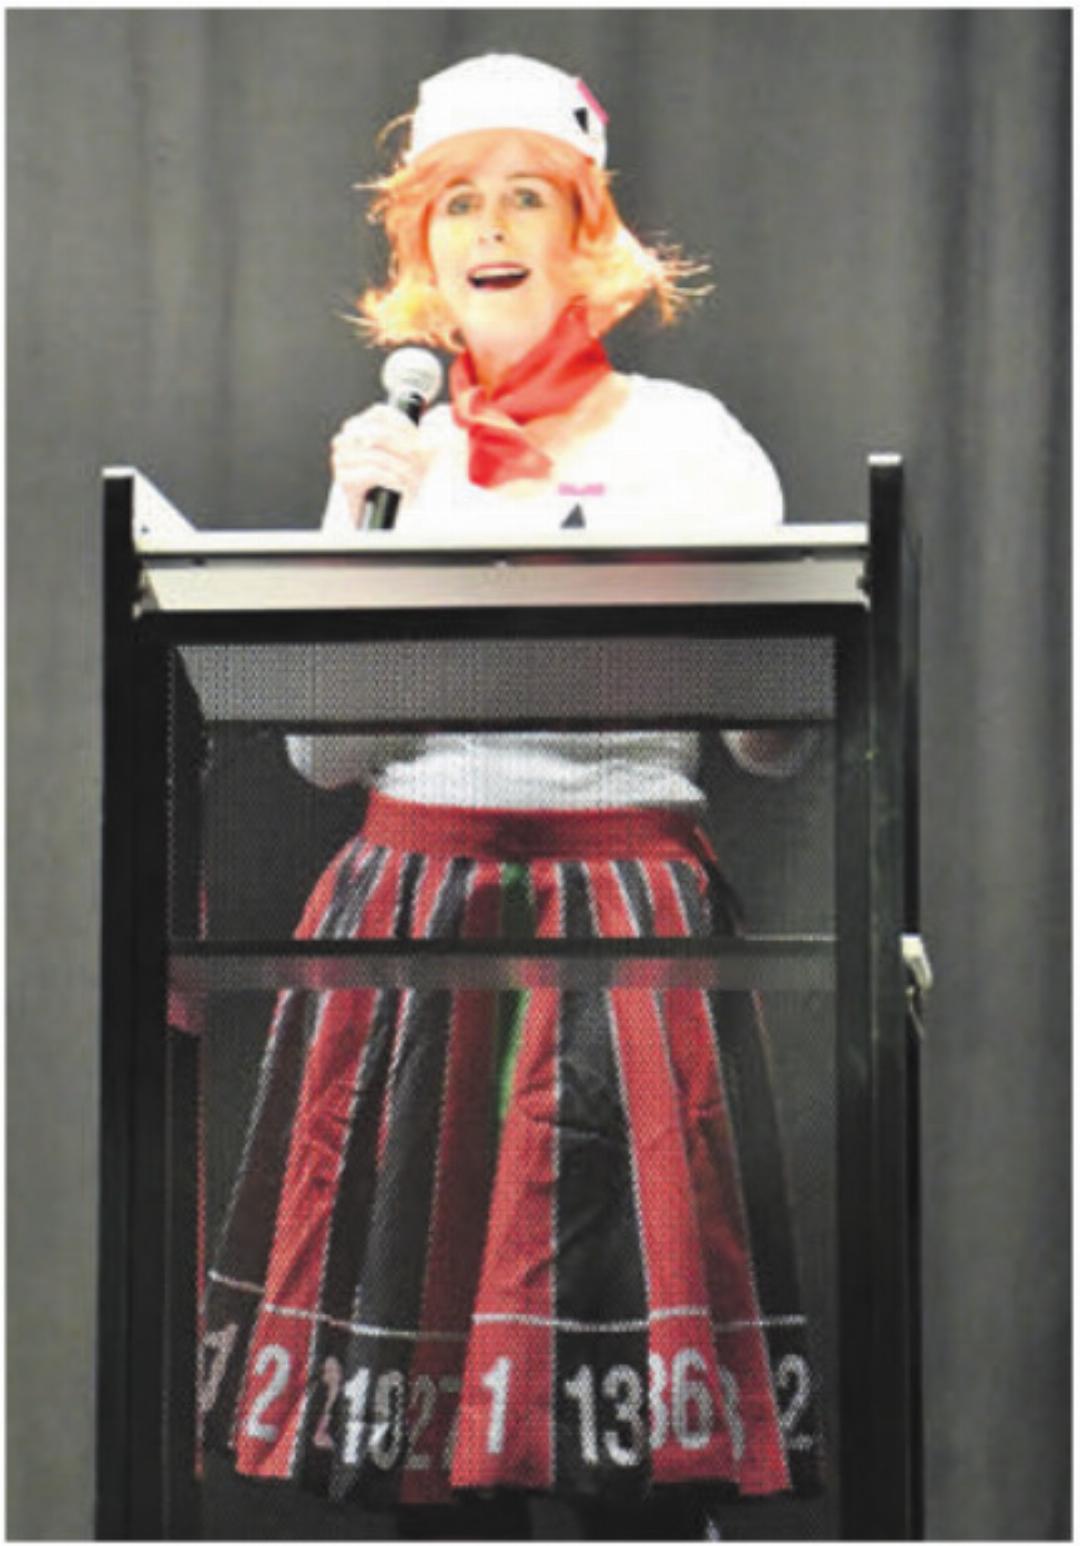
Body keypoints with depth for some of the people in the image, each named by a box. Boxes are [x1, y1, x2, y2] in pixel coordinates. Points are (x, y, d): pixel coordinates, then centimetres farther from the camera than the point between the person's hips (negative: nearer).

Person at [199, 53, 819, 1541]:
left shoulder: (692, 441, 6)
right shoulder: (393, 455, 13)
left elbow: (771, 743, 5)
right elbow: (323, 751, 8)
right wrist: (361, 525, -1)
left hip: (633, 915, -2)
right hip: (415, 914, 2)